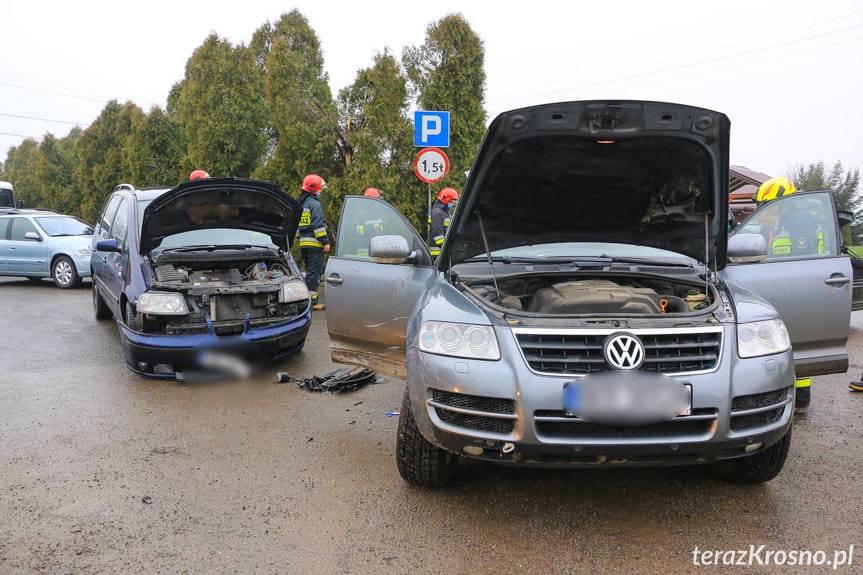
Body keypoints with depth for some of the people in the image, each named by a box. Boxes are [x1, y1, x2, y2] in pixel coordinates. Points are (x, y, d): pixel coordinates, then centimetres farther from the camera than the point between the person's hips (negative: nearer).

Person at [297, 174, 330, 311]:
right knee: (314, 272, -7)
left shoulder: (300, 204, 19)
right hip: (314, 244, -9)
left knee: (309, 272, 16)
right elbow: (318, 225, -17)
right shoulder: (314, 204, -10)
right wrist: (326, 242, -16)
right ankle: (312, 301, -8)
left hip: (303, 243, 9)